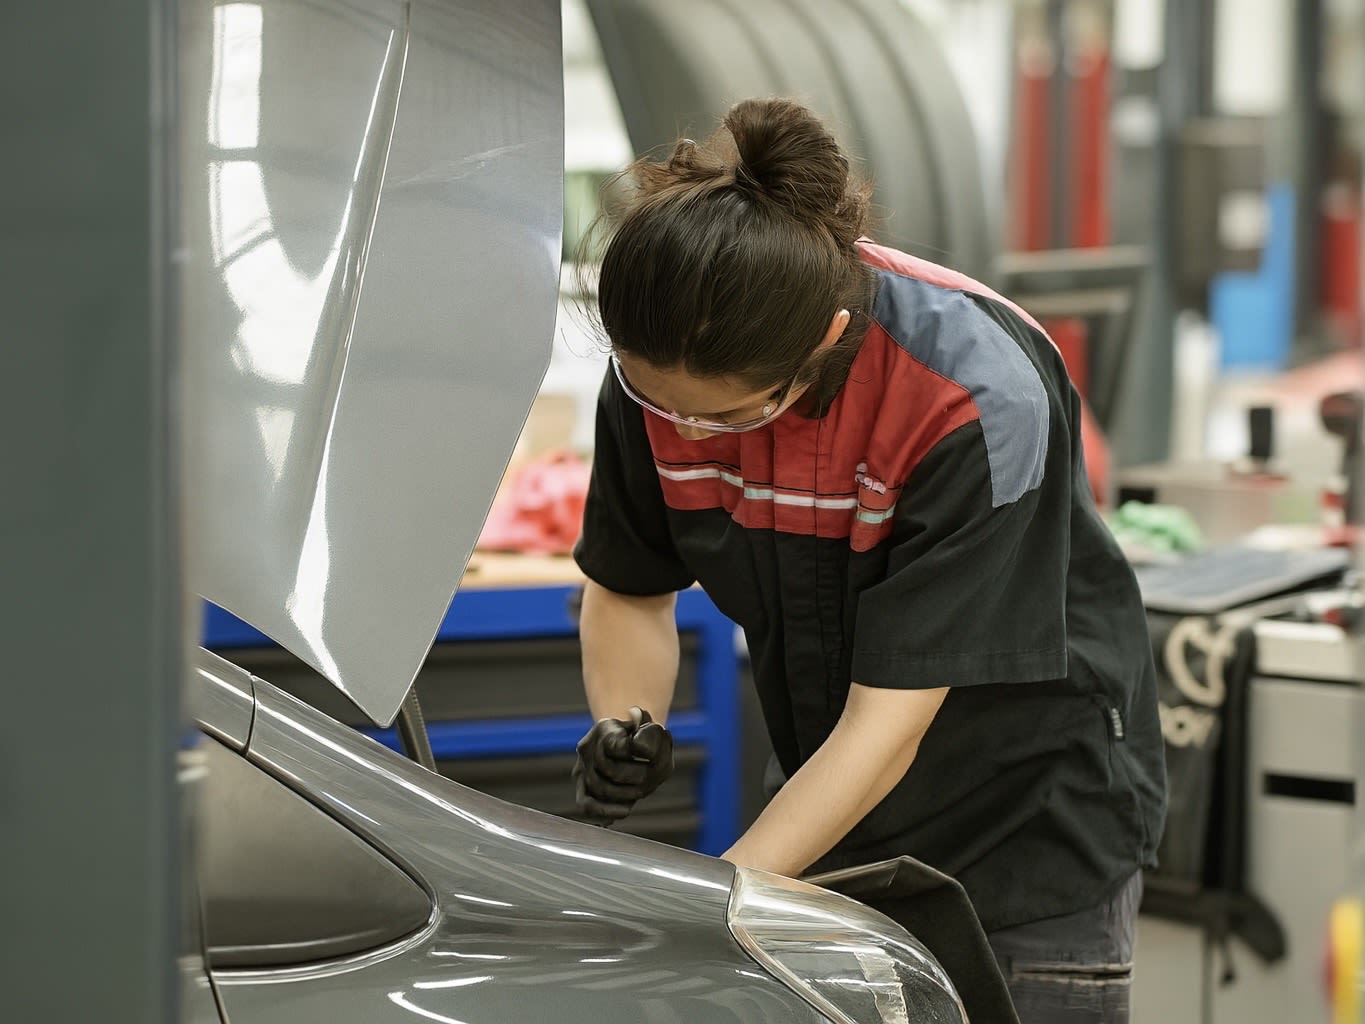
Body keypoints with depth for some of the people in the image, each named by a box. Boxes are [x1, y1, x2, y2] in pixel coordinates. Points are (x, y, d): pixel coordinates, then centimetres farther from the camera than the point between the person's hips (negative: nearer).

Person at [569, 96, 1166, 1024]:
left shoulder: (983, 398, -31)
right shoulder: (666, 360, -15)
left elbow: (884, 727, -30)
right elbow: (629, 590, 4)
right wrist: (627, 730, -17)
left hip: (1032, 817, -5)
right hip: (835, 816, 5)